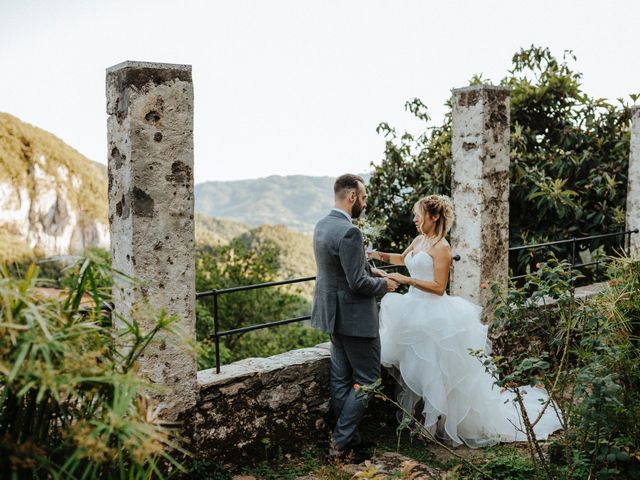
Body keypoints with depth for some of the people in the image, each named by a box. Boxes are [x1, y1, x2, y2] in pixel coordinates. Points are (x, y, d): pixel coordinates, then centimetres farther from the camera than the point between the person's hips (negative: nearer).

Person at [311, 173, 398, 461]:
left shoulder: (321, 226, 7)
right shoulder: (349, 232, -24)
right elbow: (358, 283, -23)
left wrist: (369, 270, 11)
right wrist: (385, 284, -6)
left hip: (333, 313, 10)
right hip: (354, 316, -9)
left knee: (341, 378, 15)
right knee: (366, 380, 3)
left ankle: (345, 438, 26)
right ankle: (342, 443, 6)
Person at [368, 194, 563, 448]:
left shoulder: (441, 247, -16)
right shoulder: (419, 240, 9)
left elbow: (439, 287, -19)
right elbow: (403, 258, 29)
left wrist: (406, 280, -21)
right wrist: (380, 255, 15)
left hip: (434, 316, -8)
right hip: (416, 310, 8)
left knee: (434, 370, 1)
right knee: (414, 367, 13)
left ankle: (436, 424, 16)